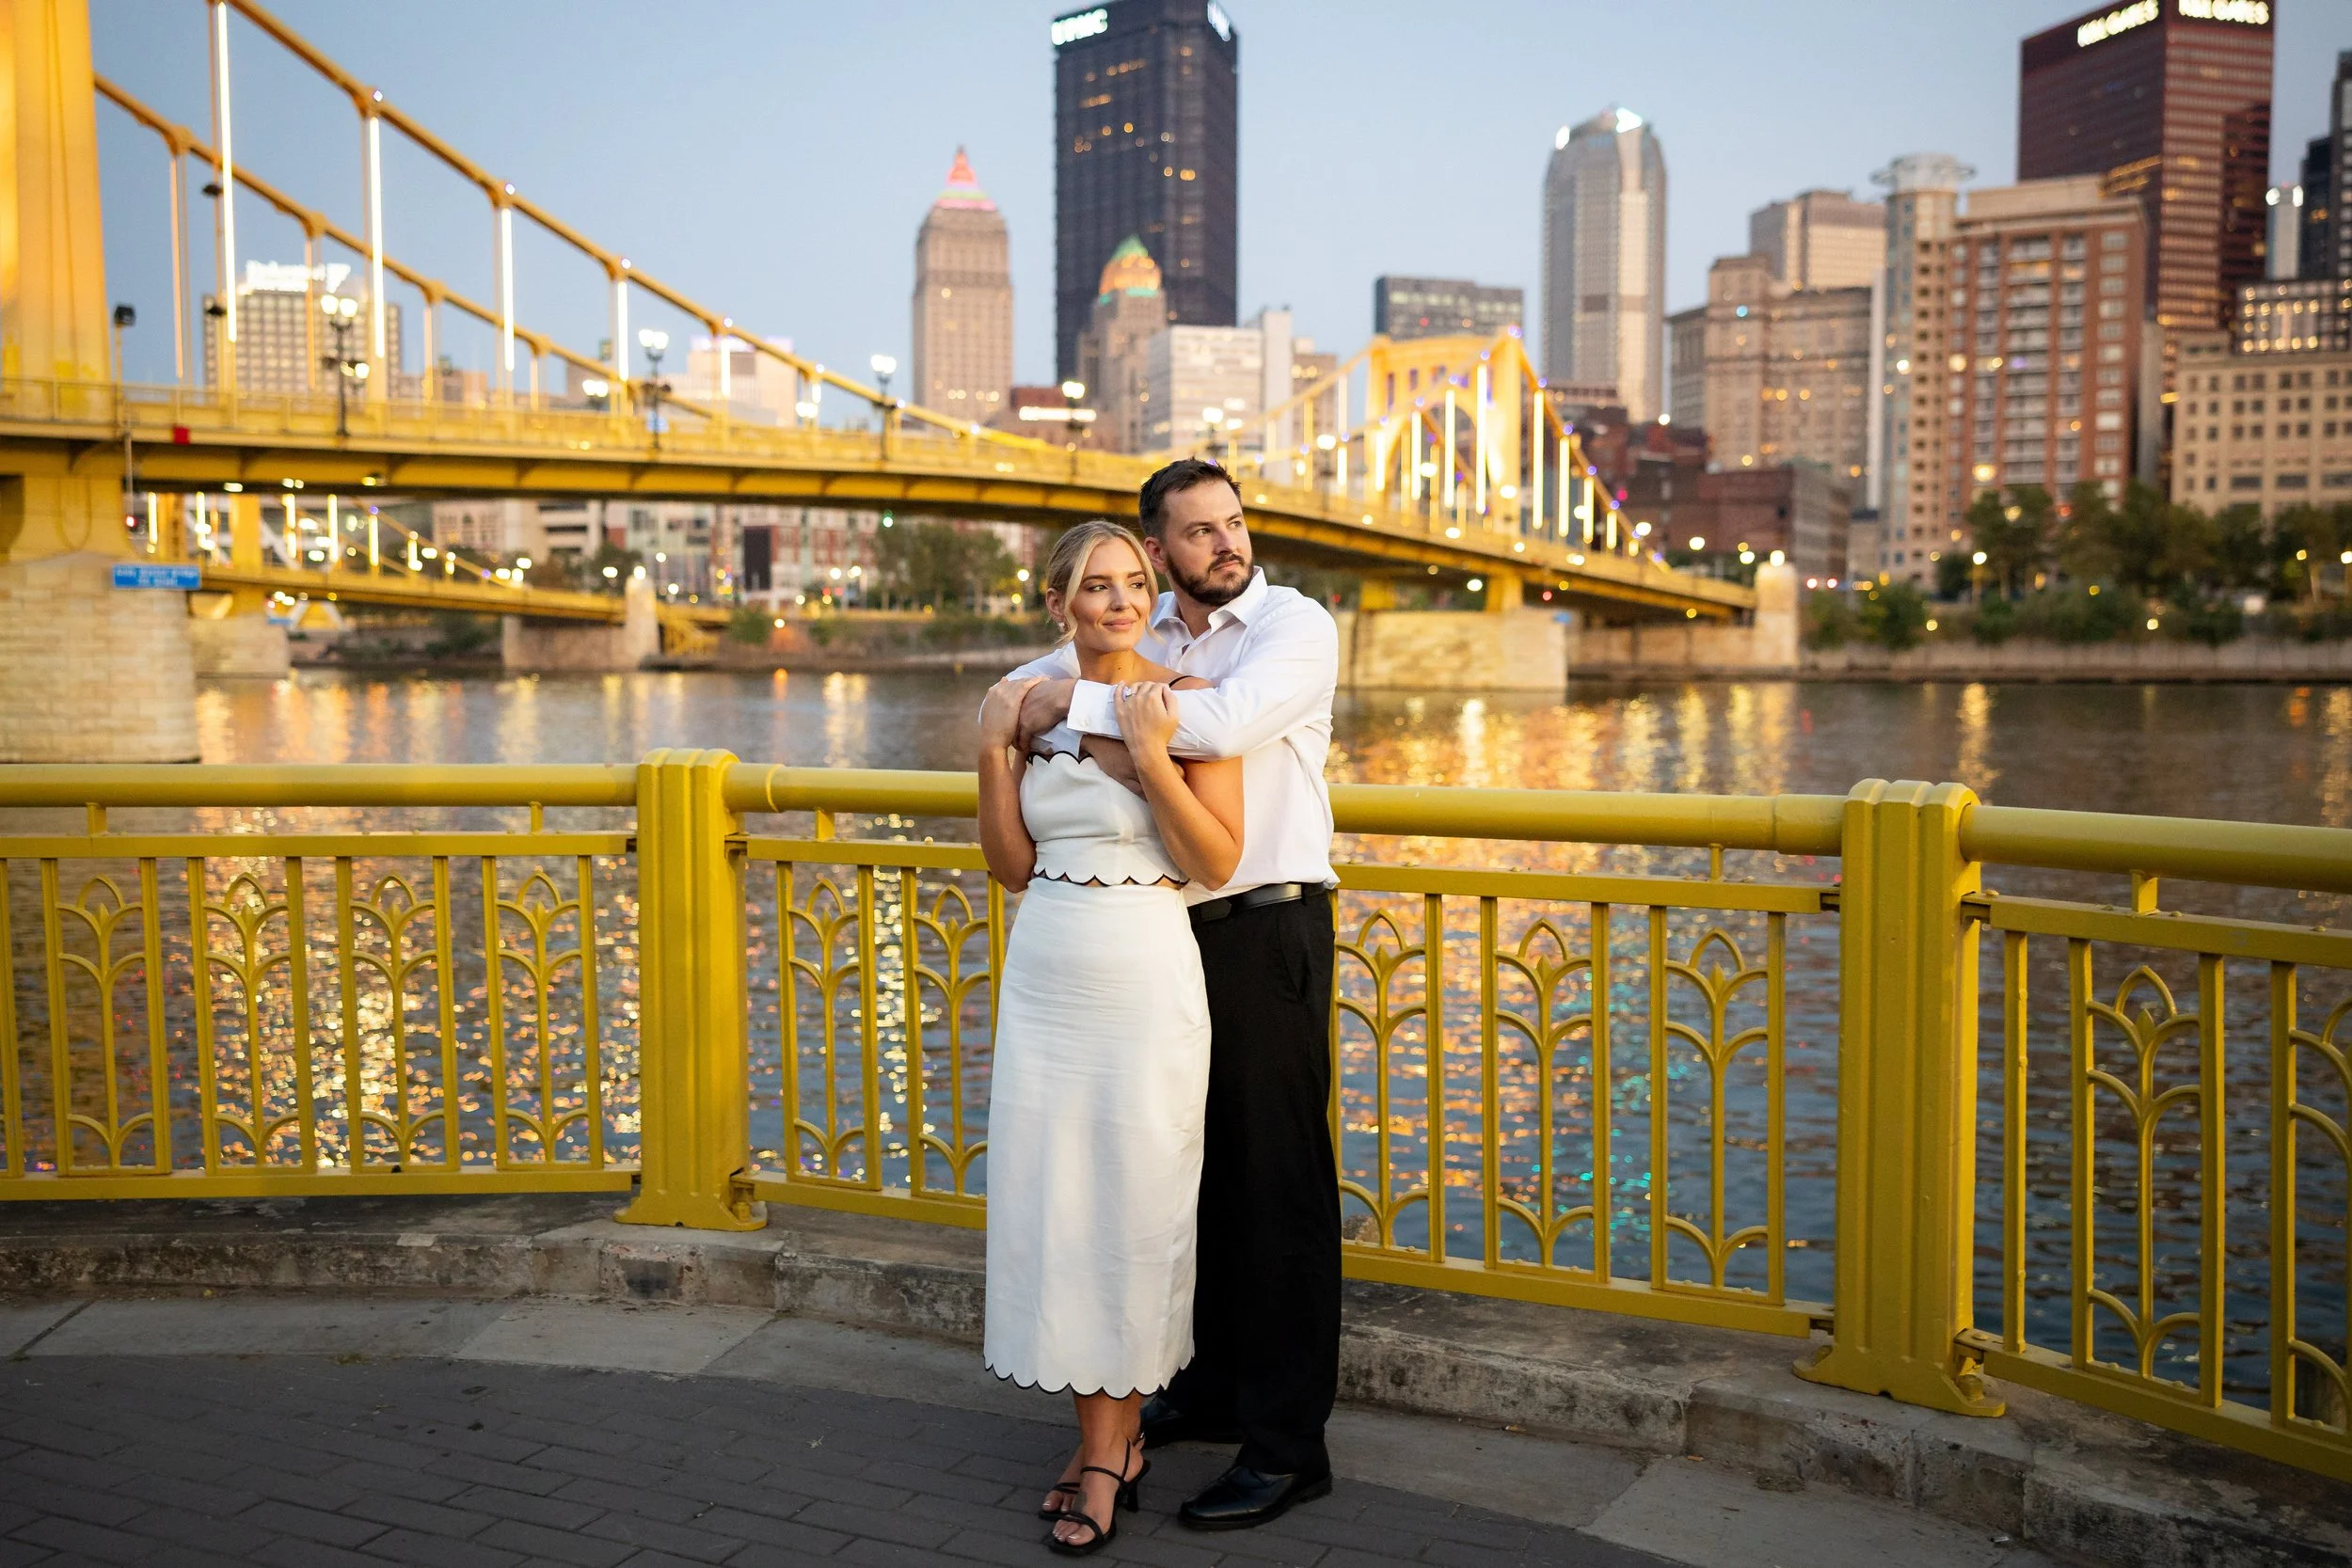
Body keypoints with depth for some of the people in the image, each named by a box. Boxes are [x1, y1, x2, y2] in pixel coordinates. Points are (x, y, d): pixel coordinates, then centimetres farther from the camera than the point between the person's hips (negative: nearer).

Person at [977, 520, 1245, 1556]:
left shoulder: (1185, 701, -6)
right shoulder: (1038, 705, 7)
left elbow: (1217, 862, -11)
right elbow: (1011, 867, 8)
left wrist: (1151, 755, -20)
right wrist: (993, 751, -3)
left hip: (1144, 988, -5)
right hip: (1041, 985, 5)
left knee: (1129, 1211, 4)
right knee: (1048, 1207, 8)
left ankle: (1107, 1448, 19)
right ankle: (1106, 1439, 24)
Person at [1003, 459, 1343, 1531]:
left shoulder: (1297, 626, -8)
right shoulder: (1138, 639, 11)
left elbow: (1223, 725, -25)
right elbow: (1017, 694, 8)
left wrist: (1079, 699, -18)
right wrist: (1093, 736, -13)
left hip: (1267, 929, -6)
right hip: (1168, 929, 6)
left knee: (1279, 1180, -2)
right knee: (1198, 1167, 15)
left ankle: (1288, 1442, 6)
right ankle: (1213, 1385, 30)